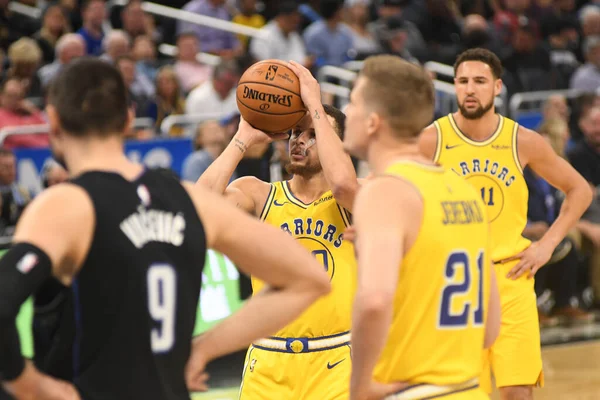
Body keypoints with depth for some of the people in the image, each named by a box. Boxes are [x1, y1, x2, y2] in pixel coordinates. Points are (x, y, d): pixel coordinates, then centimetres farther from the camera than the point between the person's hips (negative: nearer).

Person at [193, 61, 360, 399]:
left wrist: (316, 107, -19)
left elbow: (343, 183, -28)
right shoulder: (258, 194, 3)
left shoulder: (348, 202, -3)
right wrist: (245, 138, -9)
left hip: (335, 363, -2)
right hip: (269, 364, 2)